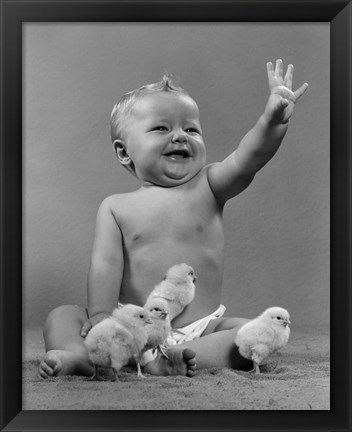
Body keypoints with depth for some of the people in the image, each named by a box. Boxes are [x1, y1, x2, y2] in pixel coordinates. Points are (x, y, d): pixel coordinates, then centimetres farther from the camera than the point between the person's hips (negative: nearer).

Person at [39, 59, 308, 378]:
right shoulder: (115, 207, 3)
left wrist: (273, 120, -34)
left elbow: (249, 157, -16)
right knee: (62, 316, -10)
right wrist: (101, 314, -21)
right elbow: (106, 263, -6)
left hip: (202, 325, 0)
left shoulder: (208, 187, 1)